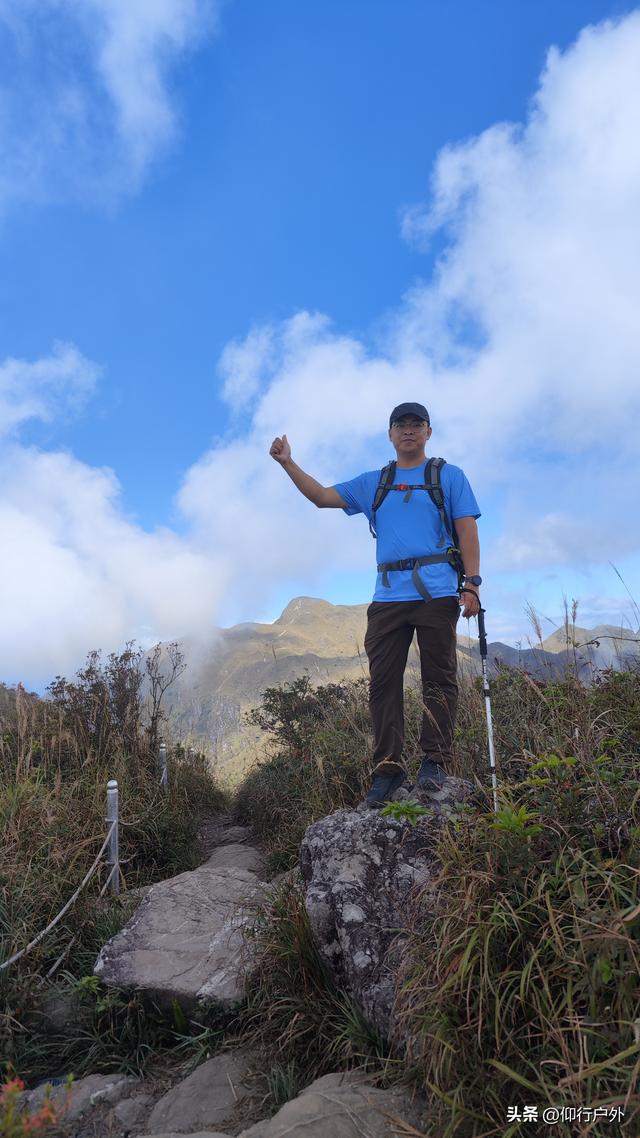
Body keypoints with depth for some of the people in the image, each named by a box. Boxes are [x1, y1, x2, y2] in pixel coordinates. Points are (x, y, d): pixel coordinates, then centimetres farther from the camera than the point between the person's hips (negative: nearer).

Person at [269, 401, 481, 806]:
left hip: (437, 593, -3)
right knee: (384, 682, -1)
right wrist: (288, 464, 5)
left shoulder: (450, 476, 12)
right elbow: (323, 496, 17)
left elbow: (468, 531, 4)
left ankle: (435, 761, 4)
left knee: (439, 679, -2)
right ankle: (387, 767, 4)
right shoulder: (372, 483, 21)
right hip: (388, 596, 3)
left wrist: (472, 583, -7)